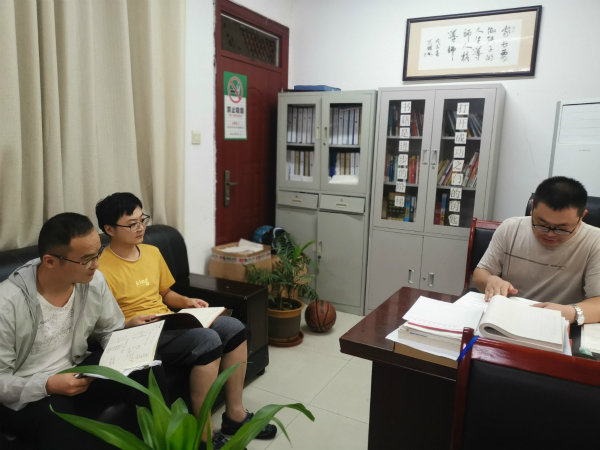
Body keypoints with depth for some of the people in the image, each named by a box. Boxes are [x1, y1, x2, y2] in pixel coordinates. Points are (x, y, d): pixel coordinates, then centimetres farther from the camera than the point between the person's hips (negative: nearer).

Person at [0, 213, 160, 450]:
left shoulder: (94, 281, -10)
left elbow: (112, 331, 5)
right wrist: (47, 385, -31)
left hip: (76, 372, 5)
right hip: (25, 394, -4)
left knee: (146, 372, -18)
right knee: (56, 415, -39)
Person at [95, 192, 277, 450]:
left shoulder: (152, 252, 10)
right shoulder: (102, 270, -13)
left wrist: (187, 302, 3)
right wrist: (130, 323, -28)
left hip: (171, 324, 8)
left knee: (234, 328, -9)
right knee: (208, 340, -30)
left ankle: (235, 413, 2)